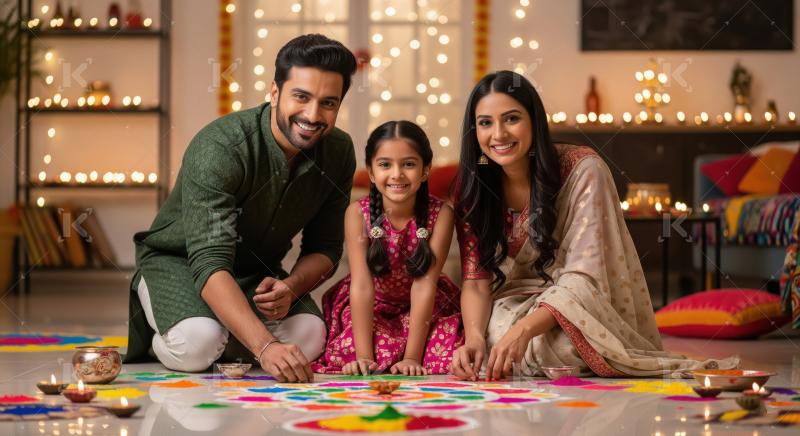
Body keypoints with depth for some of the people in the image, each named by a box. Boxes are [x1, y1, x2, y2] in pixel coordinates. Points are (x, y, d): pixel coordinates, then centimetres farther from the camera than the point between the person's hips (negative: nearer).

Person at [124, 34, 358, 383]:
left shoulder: (338, 152, -11)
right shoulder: (219, 148, -31)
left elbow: (325, 248, -1)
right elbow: (210, 263, -39)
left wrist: (291, 286, -25)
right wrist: (266, 347, -52)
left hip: (256, 272, 5)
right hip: (177, 261, -5)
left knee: (310, 338, -25)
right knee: (199, 343, -35)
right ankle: (155, 333, 2)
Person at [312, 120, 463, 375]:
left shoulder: (440, 214, -20)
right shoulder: (358, 213, -19)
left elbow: (424, 284, -24)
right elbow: (362, 285, -25)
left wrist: (412, 357, -30)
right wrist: (364, 355, -32)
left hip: (425, 307, 1)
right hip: (370, 307, -1)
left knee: (446, 355, -24)